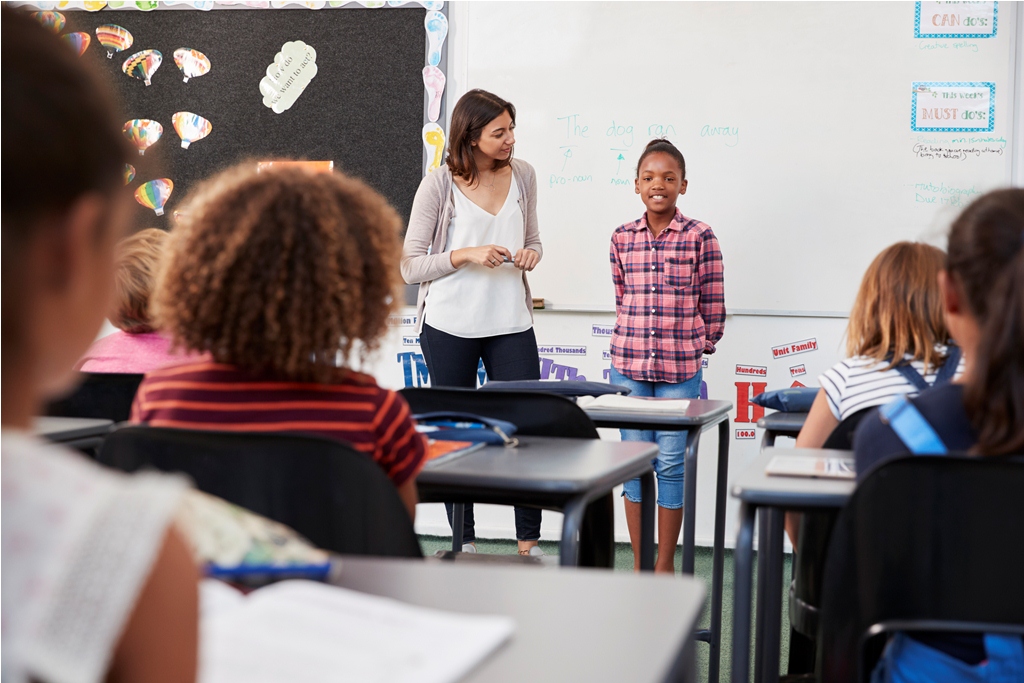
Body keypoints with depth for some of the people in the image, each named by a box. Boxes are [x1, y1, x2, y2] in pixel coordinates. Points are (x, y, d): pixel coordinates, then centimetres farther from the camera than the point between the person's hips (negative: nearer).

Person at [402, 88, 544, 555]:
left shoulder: (522, 175, 5)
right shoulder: (438, 186, -8)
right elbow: (410, 266, -6)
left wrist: (531, 254, -4)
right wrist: (467, 255, -18)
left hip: (511, 323, 3)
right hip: (449, 326, -3)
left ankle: (528, 544, 9)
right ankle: (464, 543, 19)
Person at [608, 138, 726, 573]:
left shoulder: (701, 238, -3)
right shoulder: (622, 239, 6)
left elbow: (713, 310, 1)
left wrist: (694, 347, 3)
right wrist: (635, 342, 8)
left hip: (680, 369, -3)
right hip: (628, 366, 3)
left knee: (672, 464, 2)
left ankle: (666, 562, 14)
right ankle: (639, 564, 17)